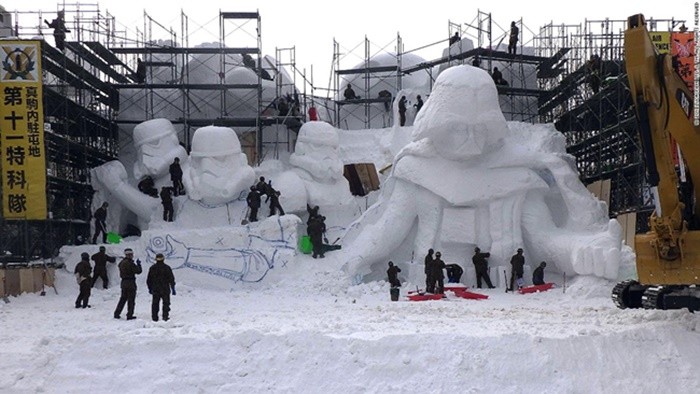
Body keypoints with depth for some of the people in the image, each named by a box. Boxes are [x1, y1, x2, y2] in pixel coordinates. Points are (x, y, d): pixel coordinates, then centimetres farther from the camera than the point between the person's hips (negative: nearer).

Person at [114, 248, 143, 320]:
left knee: (123, 298, 19)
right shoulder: (130, 263, -19)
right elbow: (139, 271, -18)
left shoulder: (122, 263, 8)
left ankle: (117, 314, 19)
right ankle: (129, 315, 4)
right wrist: (138, 264, -1)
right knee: (131, 300, 2)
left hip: (123, 282, 8)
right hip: (130, 283, -8)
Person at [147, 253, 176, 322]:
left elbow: (148, 280, 8)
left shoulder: (152, 268, 2)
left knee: (155, 304, 8)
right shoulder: (167, 268, -5)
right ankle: (165, 317, -1)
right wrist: (173, 289, 2)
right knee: (166, 303, 5)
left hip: (155, 290, 2)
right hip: (165, 290, -2)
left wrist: (150, 288, 18)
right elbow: (171, 279, -5)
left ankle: (154, 317, 6)